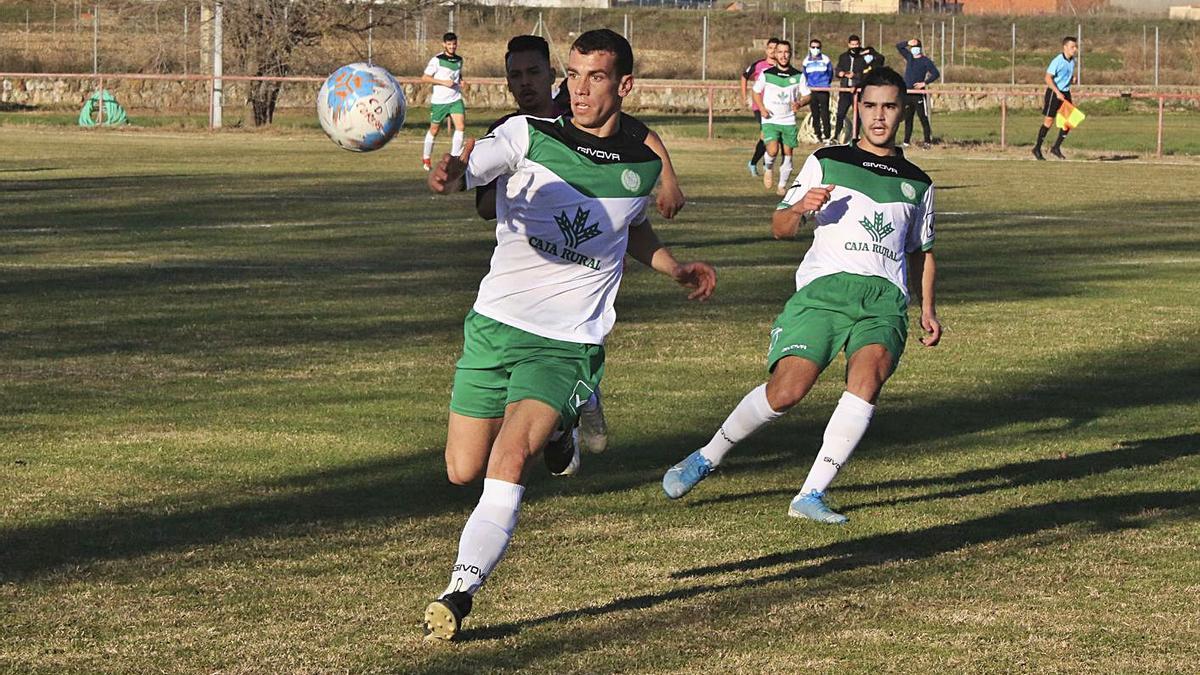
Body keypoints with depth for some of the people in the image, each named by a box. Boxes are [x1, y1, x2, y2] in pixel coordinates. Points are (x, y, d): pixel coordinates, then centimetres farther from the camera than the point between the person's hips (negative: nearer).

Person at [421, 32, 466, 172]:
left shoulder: (459, 60, 8)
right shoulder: (437, 60, -10)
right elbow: (424, 78, -10)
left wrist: (460, 81, 4)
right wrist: (443, 82, -18)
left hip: (456, 99, 4)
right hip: (439, 101, -4)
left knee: (460, 126, -14)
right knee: (434, 130, 7)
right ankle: (426, 158, 27)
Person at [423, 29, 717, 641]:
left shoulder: (645, 165, 4)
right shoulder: (528, 136, -5)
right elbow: (471, 169, -26)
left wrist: (677, 270, 16)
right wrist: (447, 174, -48)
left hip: (569, 343, -1)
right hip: (496, 322, 2)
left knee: (509, 460, -23)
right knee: (463, 471, 8)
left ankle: (460, 591, -22)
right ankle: (551, 435, 39)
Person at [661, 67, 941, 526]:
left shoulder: (917, 185, 24)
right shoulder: (825, 163, 17)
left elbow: (921, 252, 34)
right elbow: (779, 228, 15)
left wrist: (928, 309, 20)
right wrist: (801, 208, -7)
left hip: (885, 298, 2)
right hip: (823, 285, -2)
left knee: (869, 373, -29)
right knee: (786, 390, -20)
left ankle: (812, 494, -27)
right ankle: (708, 457, 6)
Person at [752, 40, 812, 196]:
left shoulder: (798, 76, 1)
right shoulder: (766, 74, -2)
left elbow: (808, 95, 7)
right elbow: (756, 91, 10)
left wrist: (799, 104, -16)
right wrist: (762, 108, -6)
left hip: (789, 121, 2)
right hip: (770, 120, -2)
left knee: (787, 154, 5)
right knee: (773, 150, -22)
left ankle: (782, 185, 21)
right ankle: (767, 168, 11)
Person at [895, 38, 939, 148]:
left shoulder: (926, 61, -2)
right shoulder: (909, 57, 14)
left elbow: (936, 74, -7)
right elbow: (898, 46, 18)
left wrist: (924, 83, -14)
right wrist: (908, 43, 0)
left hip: (919, 94, -6)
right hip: (907, 93, 6)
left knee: (923, 118, -5)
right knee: (907, 118, 9)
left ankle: (927, 141, -4)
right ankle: (906, 142, 14)